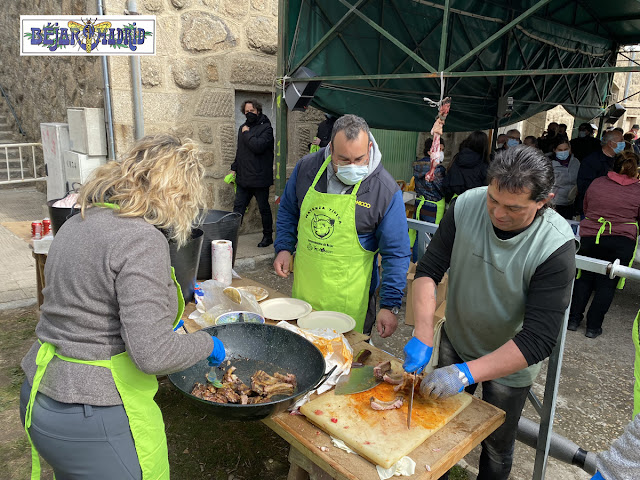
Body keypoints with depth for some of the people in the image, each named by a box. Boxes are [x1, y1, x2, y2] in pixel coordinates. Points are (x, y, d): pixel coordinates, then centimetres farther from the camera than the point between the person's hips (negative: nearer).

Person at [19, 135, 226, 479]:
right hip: (93, 421, -8)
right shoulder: (143, 240, -25)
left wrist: (173, 294, 27)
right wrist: (206, 344, -10)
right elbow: (152, 353, -29)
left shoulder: (80, 220, 3)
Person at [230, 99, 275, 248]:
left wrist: (247, 134, -12)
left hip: (259, 178, -6)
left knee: (264, 208, 6)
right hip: (243, 178, 6)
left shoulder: (266, 128, -7)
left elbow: (258, 146, -24)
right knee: (238, 207, 4)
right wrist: (234, 168, 17)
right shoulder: (243, 128, 15)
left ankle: (267, 236, 20)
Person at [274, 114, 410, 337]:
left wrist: (390, 306, -13)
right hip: (304, 291, 4)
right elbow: (288, 210, 13)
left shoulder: (385, 190, -14)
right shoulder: (307, 167, -4)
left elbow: (396, 254, -11)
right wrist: (284, 248, 0)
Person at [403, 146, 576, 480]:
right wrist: (423, 338, -27)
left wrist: (468, 373, -35)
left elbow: (539, 339, -29)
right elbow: (428, 270, -17)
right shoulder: (466, 206, -21)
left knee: (496, 447, 20)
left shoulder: (556, 245, -29)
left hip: (511, 362, -3)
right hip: (455, 342, 3)